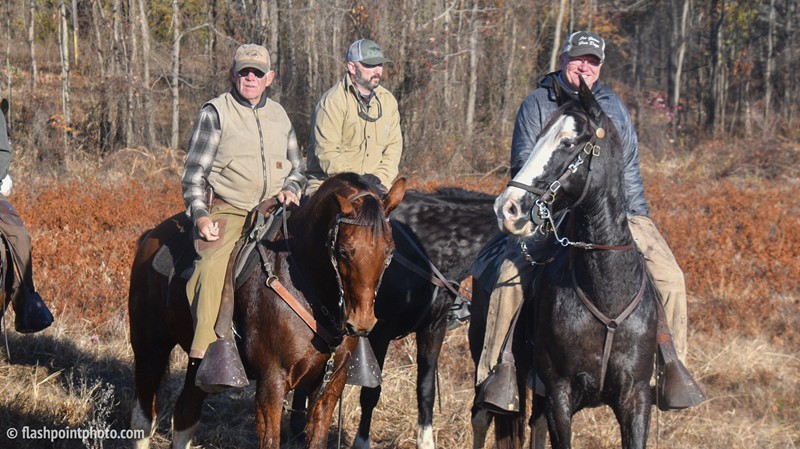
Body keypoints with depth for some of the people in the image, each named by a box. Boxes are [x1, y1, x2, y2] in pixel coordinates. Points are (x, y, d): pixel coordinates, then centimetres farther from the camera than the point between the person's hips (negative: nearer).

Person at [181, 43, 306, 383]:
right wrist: (200, 215, -11)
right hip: (226, 213, -5)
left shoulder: (279, 116, 18)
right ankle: (202, 351, -32)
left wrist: (290, 189, 4)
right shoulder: (215, 113, 3)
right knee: (213, 265, -30)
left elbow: (297, 167, 26)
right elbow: (194, 172, 2)